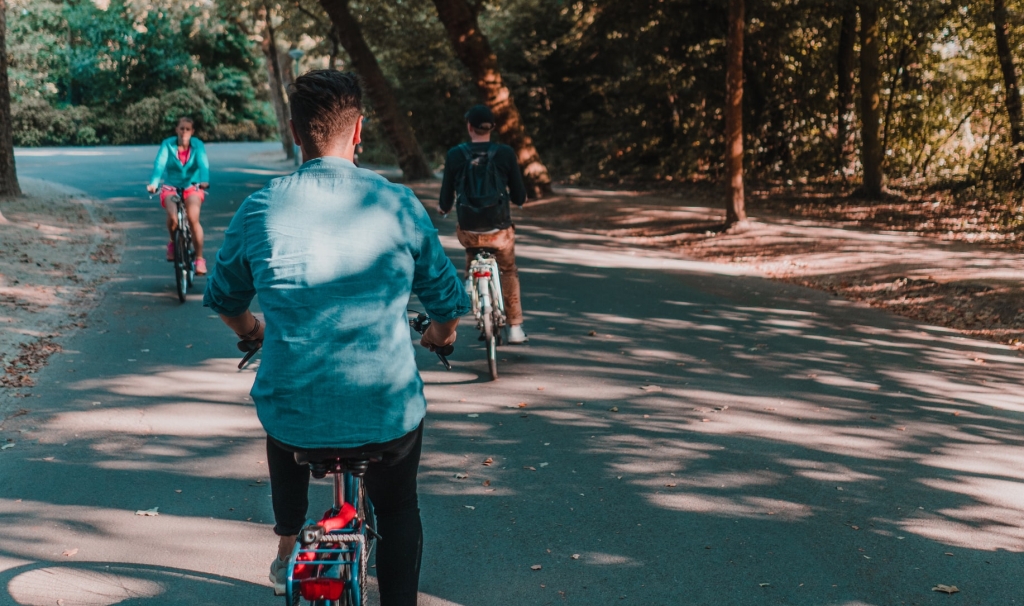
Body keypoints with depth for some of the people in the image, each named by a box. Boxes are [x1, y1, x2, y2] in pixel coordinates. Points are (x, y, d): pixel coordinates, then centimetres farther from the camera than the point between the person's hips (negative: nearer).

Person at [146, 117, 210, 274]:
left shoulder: (197, 145, -6)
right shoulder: (168, 144, -7)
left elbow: (203, 164, -21)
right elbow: (159, 164, -20)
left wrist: (204, 181, -43)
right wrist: (153, 183, -38)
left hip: (192, 187, 0)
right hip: (171, 187, 0)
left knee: (193, 219, -24)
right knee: (172, 217, -28)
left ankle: (199, 259, -12)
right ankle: (173, 242, 5)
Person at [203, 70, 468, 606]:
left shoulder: (258, 210, -4)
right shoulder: (398, 204, -6)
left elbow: (223, 300, 12)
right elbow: (448, 303, 5)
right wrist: (438, 337, 28)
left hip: (294, 416, 1)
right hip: (387, 415, -1)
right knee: (398, 510, 29)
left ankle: (287, 549, 48)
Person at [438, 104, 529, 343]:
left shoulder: (455, 155, -5)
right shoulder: (505, 153, -6)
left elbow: (446, 202, 0)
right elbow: (519, 198, 0)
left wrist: (443, 208, 24)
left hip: (468, 231, 0)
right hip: (499, 230, 0)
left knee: (472, 253, 36)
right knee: (509, 272, 24)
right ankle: (515, 328, 23)